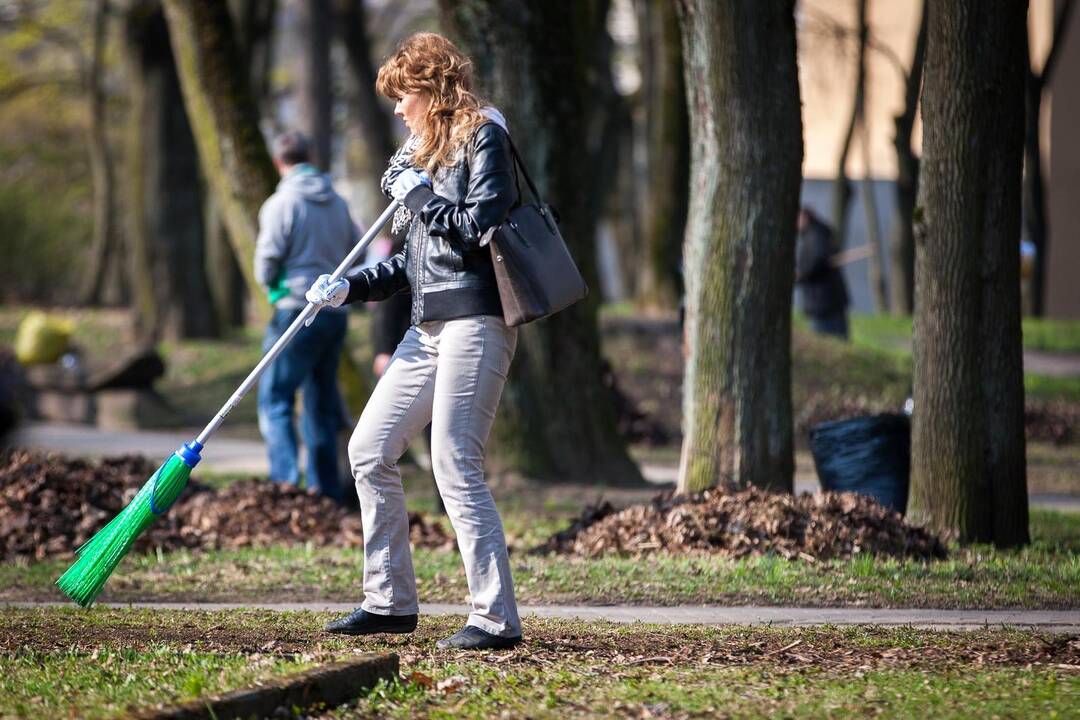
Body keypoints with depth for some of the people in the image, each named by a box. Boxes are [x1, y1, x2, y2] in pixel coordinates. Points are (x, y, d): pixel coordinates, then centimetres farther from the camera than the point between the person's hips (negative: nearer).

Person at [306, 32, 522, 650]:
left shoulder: (484, 137, -6)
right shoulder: (430, 151, 21)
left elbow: (481, 226, -19)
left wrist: (422, 199, -7)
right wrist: (348, 288, 14)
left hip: (476, 320, -10)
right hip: (430, 327, 10)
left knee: (454, 462, -14)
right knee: (370, 449, 8)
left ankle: (497, 619, -12)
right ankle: (391, 601, 16)